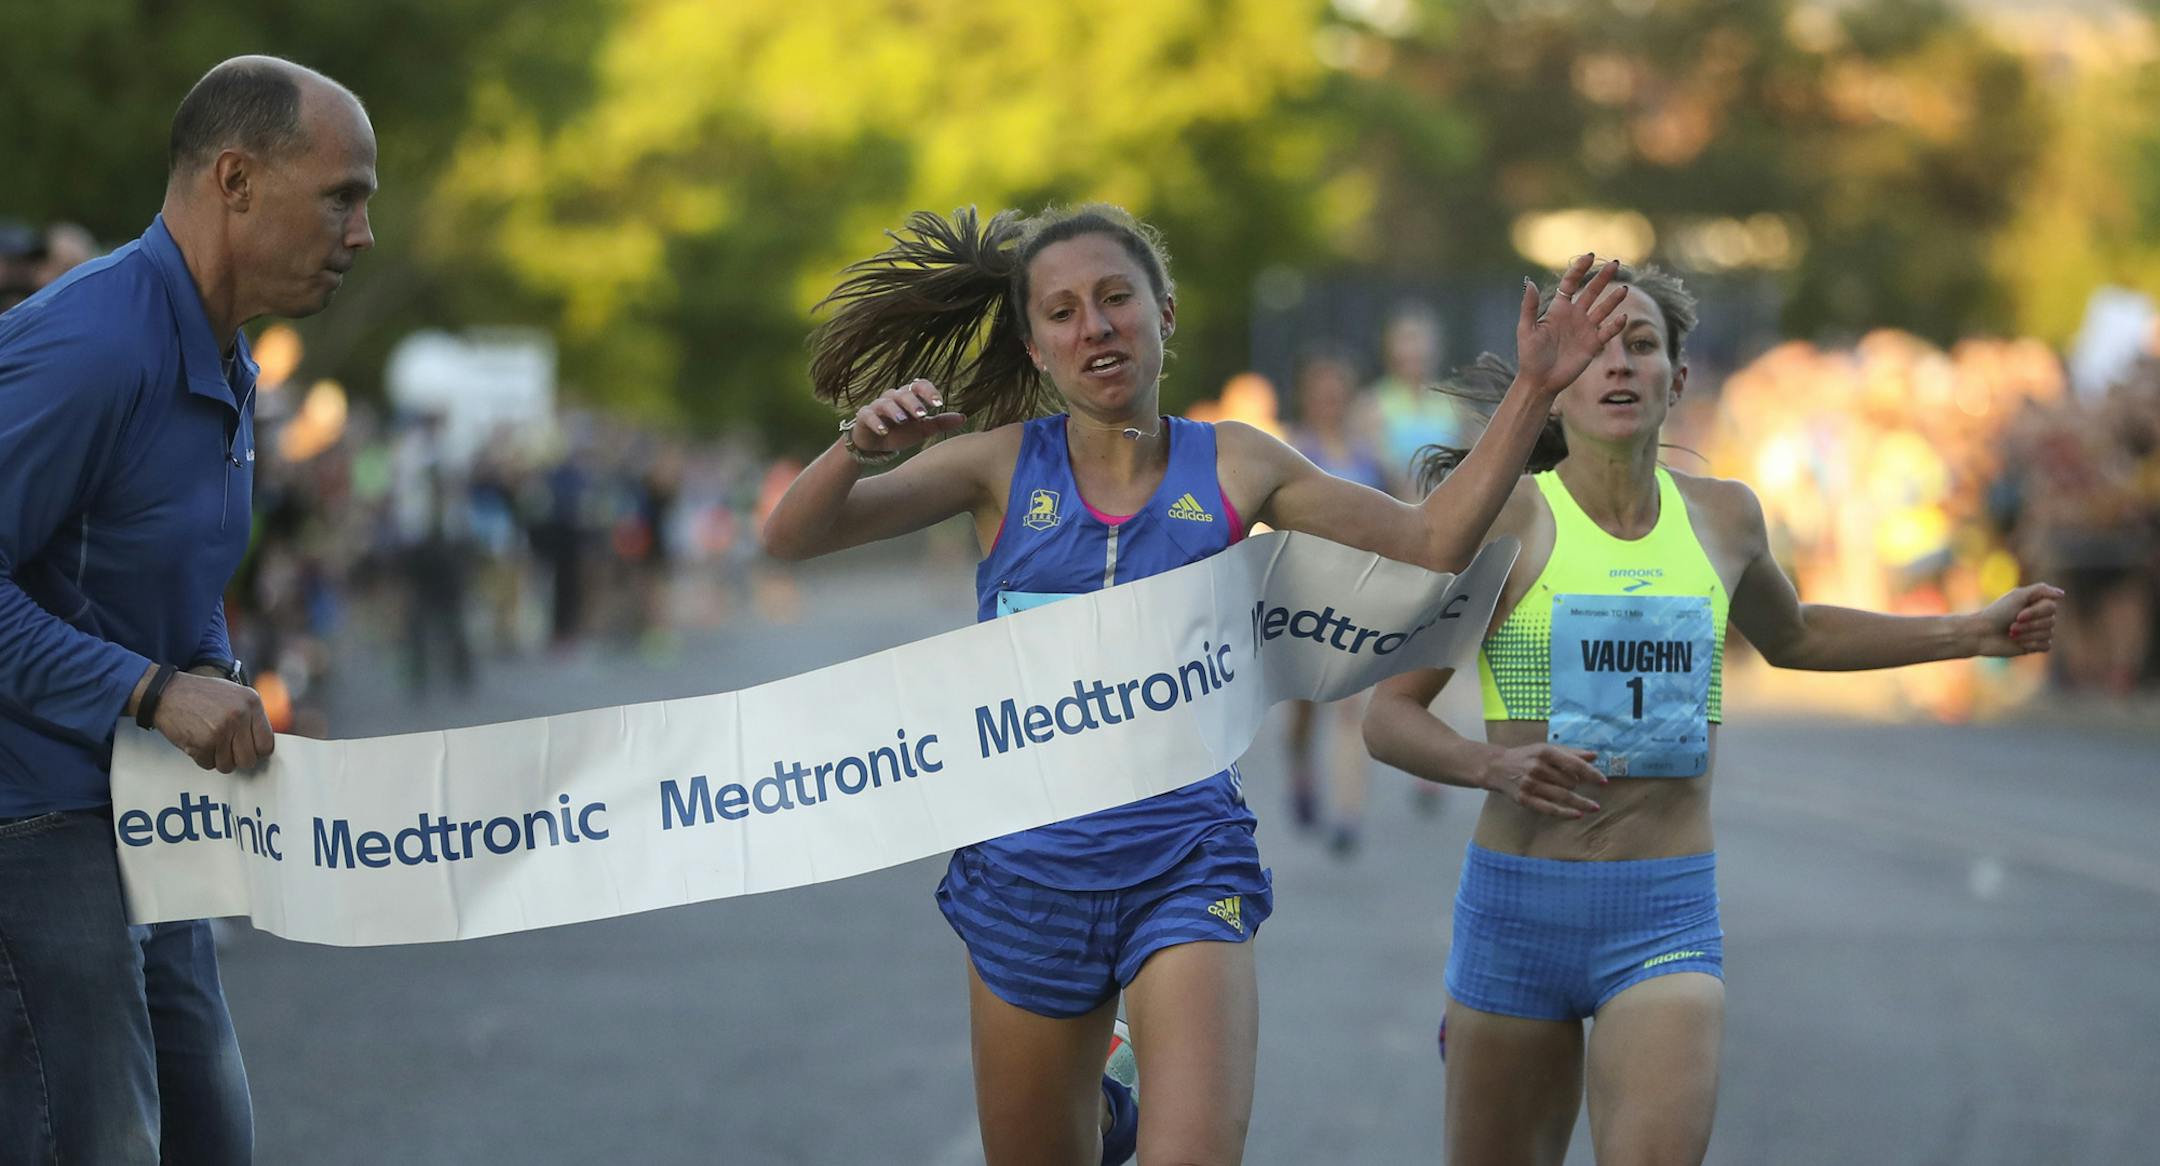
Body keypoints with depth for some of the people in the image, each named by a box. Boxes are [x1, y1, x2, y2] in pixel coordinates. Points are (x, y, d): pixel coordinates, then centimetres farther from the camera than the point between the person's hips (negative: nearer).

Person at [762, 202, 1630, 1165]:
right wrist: (861, 443, -26)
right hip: (1027, 865, 1)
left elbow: (1432, 541, 8)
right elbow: (791, 537, -6)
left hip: (1184, 865, -1)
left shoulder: (1234, 468, 4)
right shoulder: (1002, 464, 1)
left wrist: (1532, 392, -1)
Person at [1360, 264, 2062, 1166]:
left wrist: (1973, 631, 25)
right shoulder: (1506, 517, -5)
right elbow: (1388, 716, -5)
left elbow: (1791, 635, 30)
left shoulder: (1722, 517, 7)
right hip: (1519, 906, -2)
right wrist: (1497, 766, -24)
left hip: (1670, 914, 2)